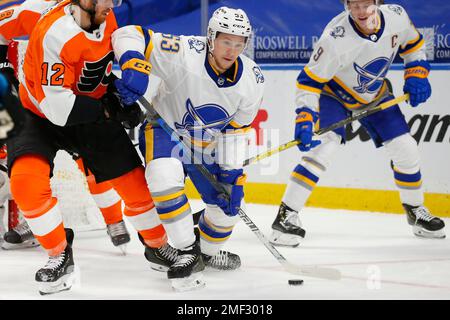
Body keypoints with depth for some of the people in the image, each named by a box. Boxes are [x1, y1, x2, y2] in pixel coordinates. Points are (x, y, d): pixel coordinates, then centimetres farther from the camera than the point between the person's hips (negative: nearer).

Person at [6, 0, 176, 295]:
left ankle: (159, 246, 28)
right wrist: (109, 110, -30)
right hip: (40, 115, -6)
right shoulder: (56, 33, -33)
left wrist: (119, 94, 1)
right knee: (27, 181, -27)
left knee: (133, 179, 5)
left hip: (93, 112, 6)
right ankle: (60, 255, -9)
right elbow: (56, 106, -33)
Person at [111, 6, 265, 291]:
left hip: (208, 144, 5)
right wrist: (134, 67, -48)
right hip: (166, 130, -5)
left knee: (228, 205, 5)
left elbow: (236, 130, -6)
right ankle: (188, 253, -22)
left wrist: (234, 175, -12)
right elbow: (128, 35, -29)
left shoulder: (252, 80, -15)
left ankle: (209, 251, 40)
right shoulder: (183, 54, -31)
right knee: (165, 177, -35)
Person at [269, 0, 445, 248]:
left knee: (405, 150, 2)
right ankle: (287, 215, -20)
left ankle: (415, 211, 27)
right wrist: (305, 120, -37)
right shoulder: (337, 38, -35)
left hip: (375, 95, 5)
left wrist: (417, 75, -9)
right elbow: (309, 81, -28)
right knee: (324, 146, -26)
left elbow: (413, 44, 3)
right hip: (333, 93, -5)